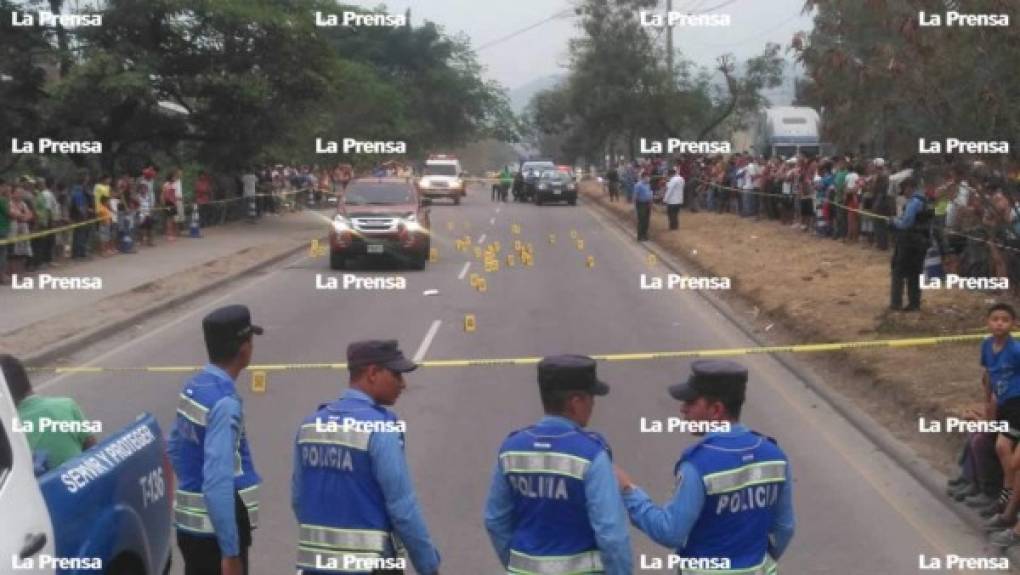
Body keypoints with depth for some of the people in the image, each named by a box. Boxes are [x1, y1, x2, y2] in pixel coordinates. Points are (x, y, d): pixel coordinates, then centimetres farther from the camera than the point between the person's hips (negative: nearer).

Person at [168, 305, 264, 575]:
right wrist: (231, 551, -25)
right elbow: (218, 483, -28)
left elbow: (174, 447, 20)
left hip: (190, 523, 9)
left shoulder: (193, 388, 5)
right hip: (216, 527, -9)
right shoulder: (225, 403, -23)